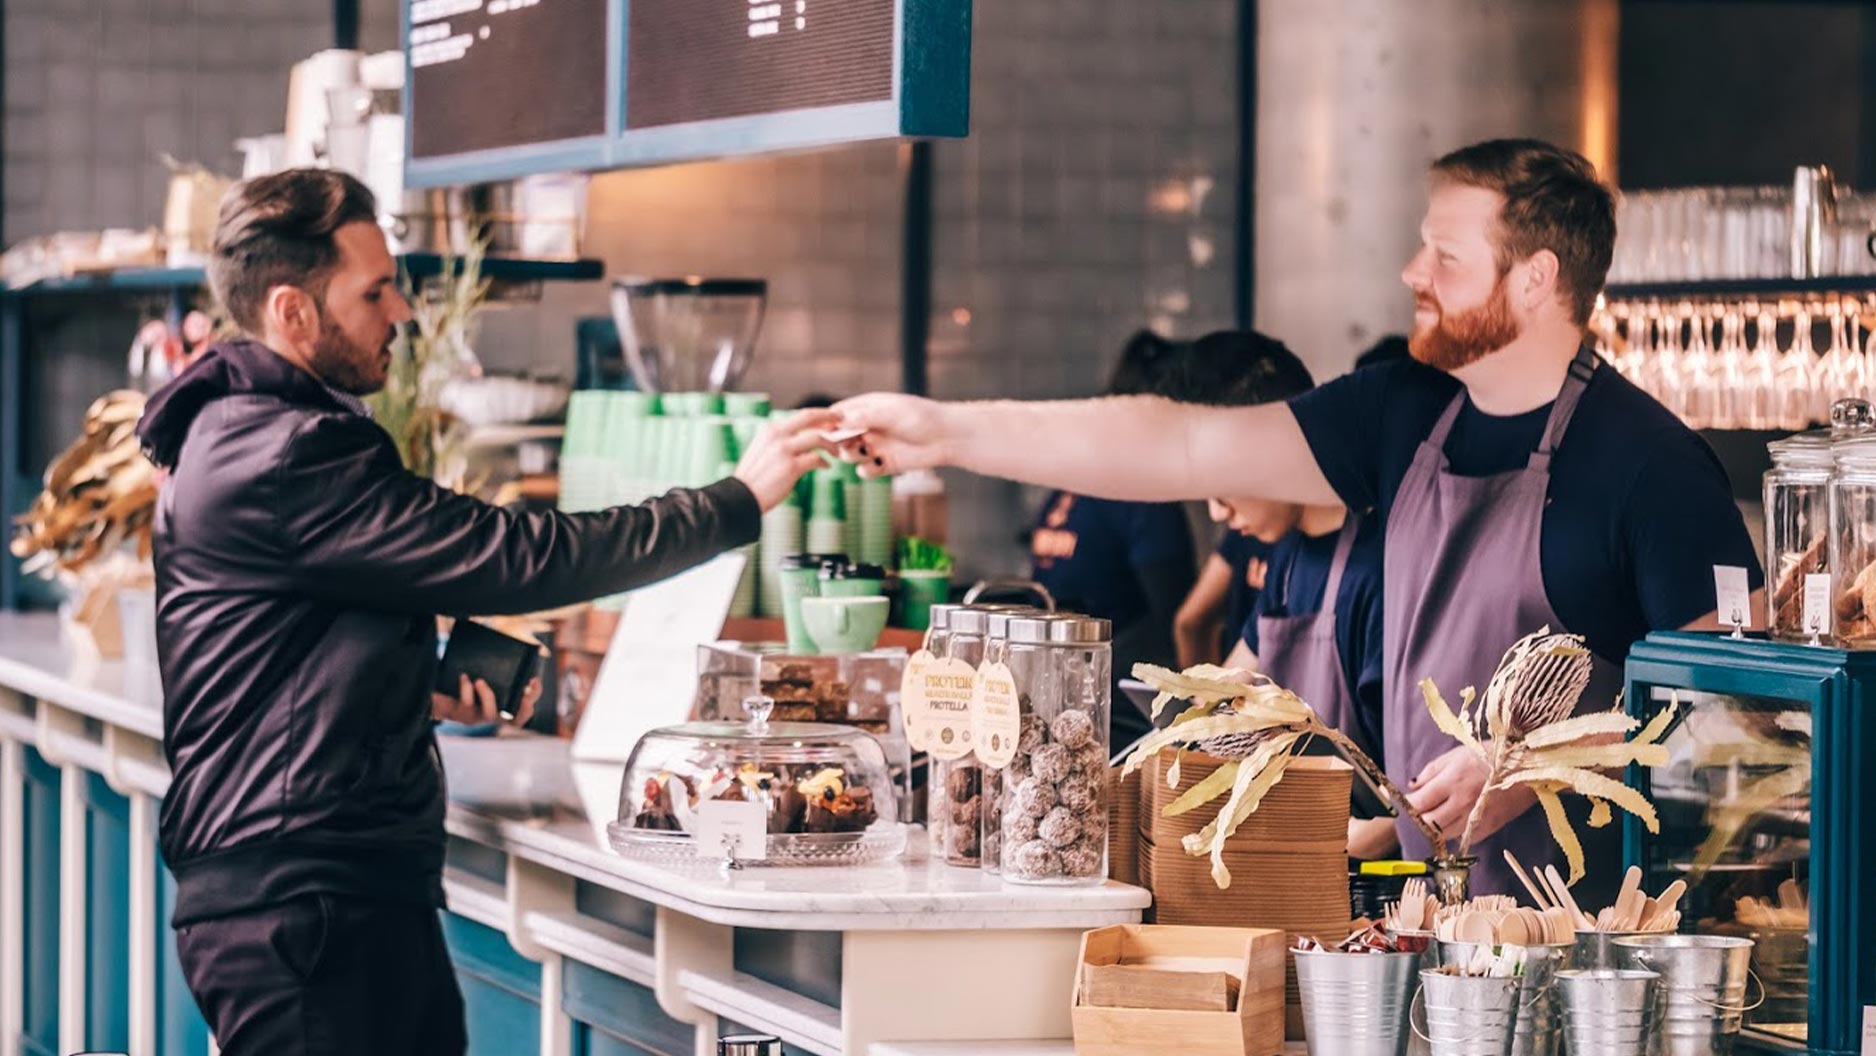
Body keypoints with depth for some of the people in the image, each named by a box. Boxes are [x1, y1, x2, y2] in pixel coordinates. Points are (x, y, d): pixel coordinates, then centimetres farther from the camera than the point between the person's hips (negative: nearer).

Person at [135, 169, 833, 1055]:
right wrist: (737, 501, -13)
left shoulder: (247, 437, 18)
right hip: (299, 905, -11)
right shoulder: (284, 460, -17)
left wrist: (421, 693, 11)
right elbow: (513, 558, -19)